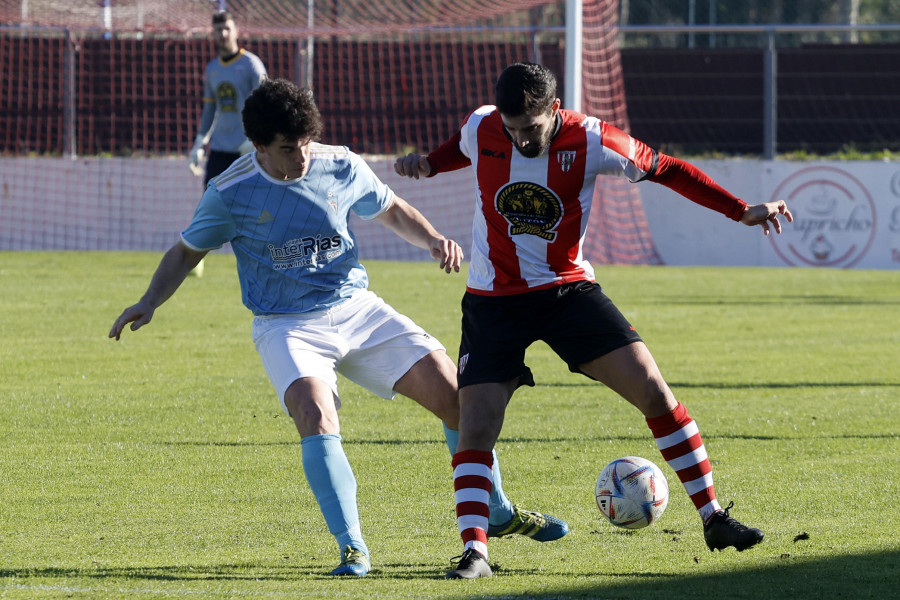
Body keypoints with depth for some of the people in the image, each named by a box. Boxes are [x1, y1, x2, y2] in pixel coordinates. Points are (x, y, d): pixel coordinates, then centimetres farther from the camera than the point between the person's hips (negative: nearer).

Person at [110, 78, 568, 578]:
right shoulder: (231, 193, -10)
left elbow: (391, 211, 14)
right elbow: (187, 252, 4)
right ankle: (353, 550, -25)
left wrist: (434, 240, -4)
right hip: (286, 325, -3)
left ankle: (498, 514, 17)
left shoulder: (341, 167, -4)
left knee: (453, 392, -5)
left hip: (356, 309, 3)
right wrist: (149, 304, -10)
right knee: (316, 414, -32)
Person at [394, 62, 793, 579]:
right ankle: (475, 551, -7)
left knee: (653, 390, -10)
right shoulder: (481, 129, -11)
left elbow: (664, 169, -3)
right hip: (494, 300, 1)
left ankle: (713, 519, 0)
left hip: (569, 290, -1)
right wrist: (427, 164, -5)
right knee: (475, 426, -13)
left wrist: (741, 211, -7)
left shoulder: (591, 142, -16)